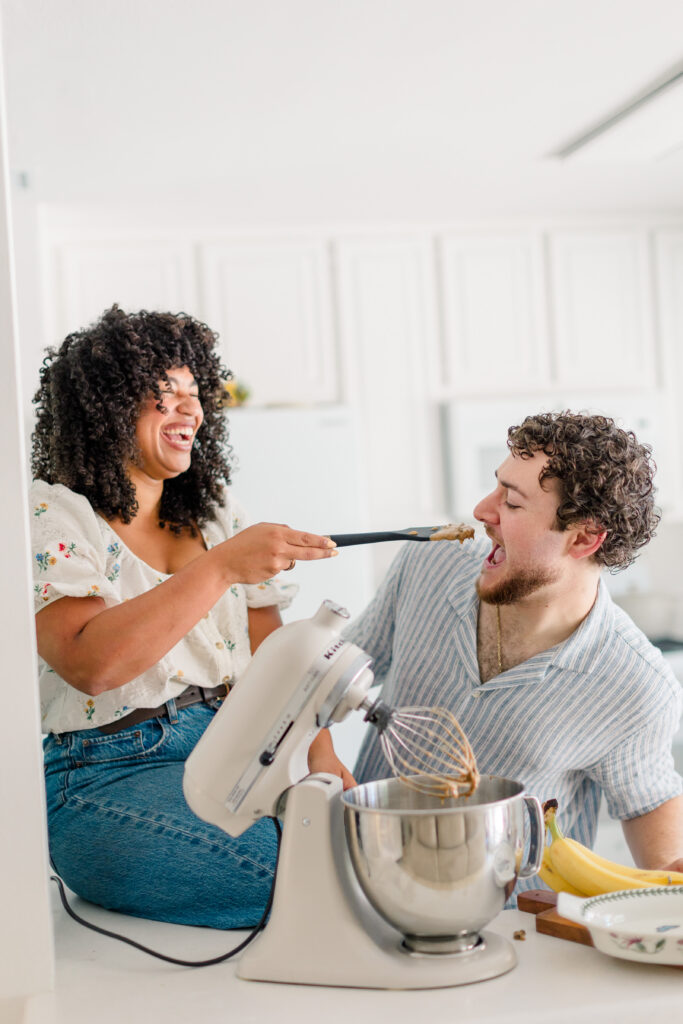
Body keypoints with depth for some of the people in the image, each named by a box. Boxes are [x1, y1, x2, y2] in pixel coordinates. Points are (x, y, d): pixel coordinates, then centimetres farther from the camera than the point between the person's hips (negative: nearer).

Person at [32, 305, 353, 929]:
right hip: (111, 778, -6)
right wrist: (221, 568, -24)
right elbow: (88, 663, -20)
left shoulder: (215, 514, 16)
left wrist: (321, 756, -6)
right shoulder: (50, 516, -3)